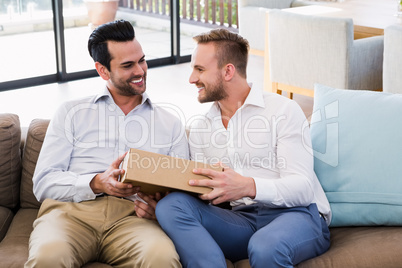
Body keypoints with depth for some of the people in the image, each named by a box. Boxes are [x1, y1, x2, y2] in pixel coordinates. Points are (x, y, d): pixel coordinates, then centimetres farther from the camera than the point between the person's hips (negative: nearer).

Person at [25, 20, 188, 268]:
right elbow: (44, 182, 8)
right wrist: (97, 183, -11)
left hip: (131, 216, 1)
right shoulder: (71, 114, 17)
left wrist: (160, 206, -9)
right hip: (71, 210, 0)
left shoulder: (170, 124, 20)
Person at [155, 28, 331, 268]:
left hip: (294, 215, -5)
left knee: (265, 249, -41)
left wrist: (249, 187, -28)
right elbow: (205, 196, 12)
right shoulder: (200, 129, 18)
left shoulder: (283, 110, 0)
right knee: (172, 205, -23)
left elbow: (303, 187, -10)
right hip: (242, 221, 5)